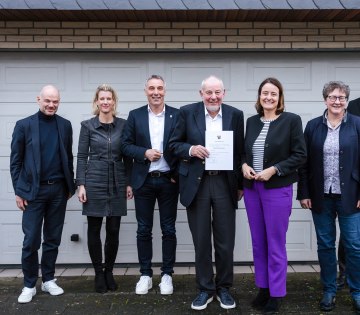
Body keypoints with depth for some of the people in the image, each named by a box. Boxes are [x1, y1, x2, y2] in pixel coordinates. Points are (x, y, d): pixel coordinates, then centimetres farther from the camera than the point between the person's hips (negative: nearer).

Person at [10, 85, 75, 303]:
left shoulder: (65, 125, 7)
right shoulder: (24, 125, -1)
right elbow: (15, 161, 0)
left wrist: (70, 186, 9)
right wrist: (18, 191, -4)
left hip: (58, 190, 3)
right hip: (34, 190, -2)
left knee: (53, 239, 10)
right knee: (31, 240, 1)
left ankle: (49, 280, 23)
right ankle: (29, 285, 15)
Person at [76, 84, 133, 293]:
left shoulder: (123, 125, 5)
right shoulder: (88, 125, 1)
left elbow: (127, 156, 7)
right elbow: (82, 157, 0)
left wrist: (129, 183, 3)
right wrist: (81, 184, -6)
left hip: (117, 182, 1)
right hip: (94, 181, -1)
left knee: (114, 230, 5)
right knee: (94, 230, 5)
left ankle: (109, 272, 22)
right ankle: (99, 273, 20)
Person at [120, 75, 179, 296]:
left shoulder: (177, 115, 1)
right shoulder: (135, 115, 4)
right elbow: (126, 145, 2)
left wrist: (177, 175, -8)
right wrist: (145, 152, -15)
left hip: (168, 180, -1)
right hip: (143, 181, 1)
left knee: (168, 229, 7)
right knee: (144, 230, 8)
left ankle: (167, 274, 20)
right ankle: (146, 274, 20)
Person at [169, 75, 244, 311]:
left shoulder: (236, 115, 4)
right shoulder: (187, 112, 1)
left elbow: (240, 151, 7)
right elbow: (174, 144, 4)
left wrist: (241, 184, 6)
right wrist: (190, 150, -17)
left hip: (225, 183, 1)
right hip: (196, 184, 0)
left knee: (225, 242, 7)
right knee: (201, 241, 9)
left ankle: (224, 288, 26)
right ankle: (205, 289, 24)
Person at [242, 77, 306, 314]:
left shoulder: (292, 120, -5)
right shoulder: (251, 122, 9)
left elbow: (300, 155, -8)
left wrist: (273, 170, -16)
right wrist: (244, 165, -5)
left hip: (277, 189, -5)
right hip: (252, 189, 5)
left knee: (276, 245, 3)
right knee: (258, 243, 13)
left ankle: (276, 294, 18)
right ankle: (263, 288, 27)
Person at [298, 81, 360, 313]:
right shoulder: (313, 126, 4)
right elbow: (305, 162, 4)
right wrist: (304, 193, 0)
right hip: (321, 196, 2)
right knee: (325, 245, 10)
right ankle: (329, 290, 24)